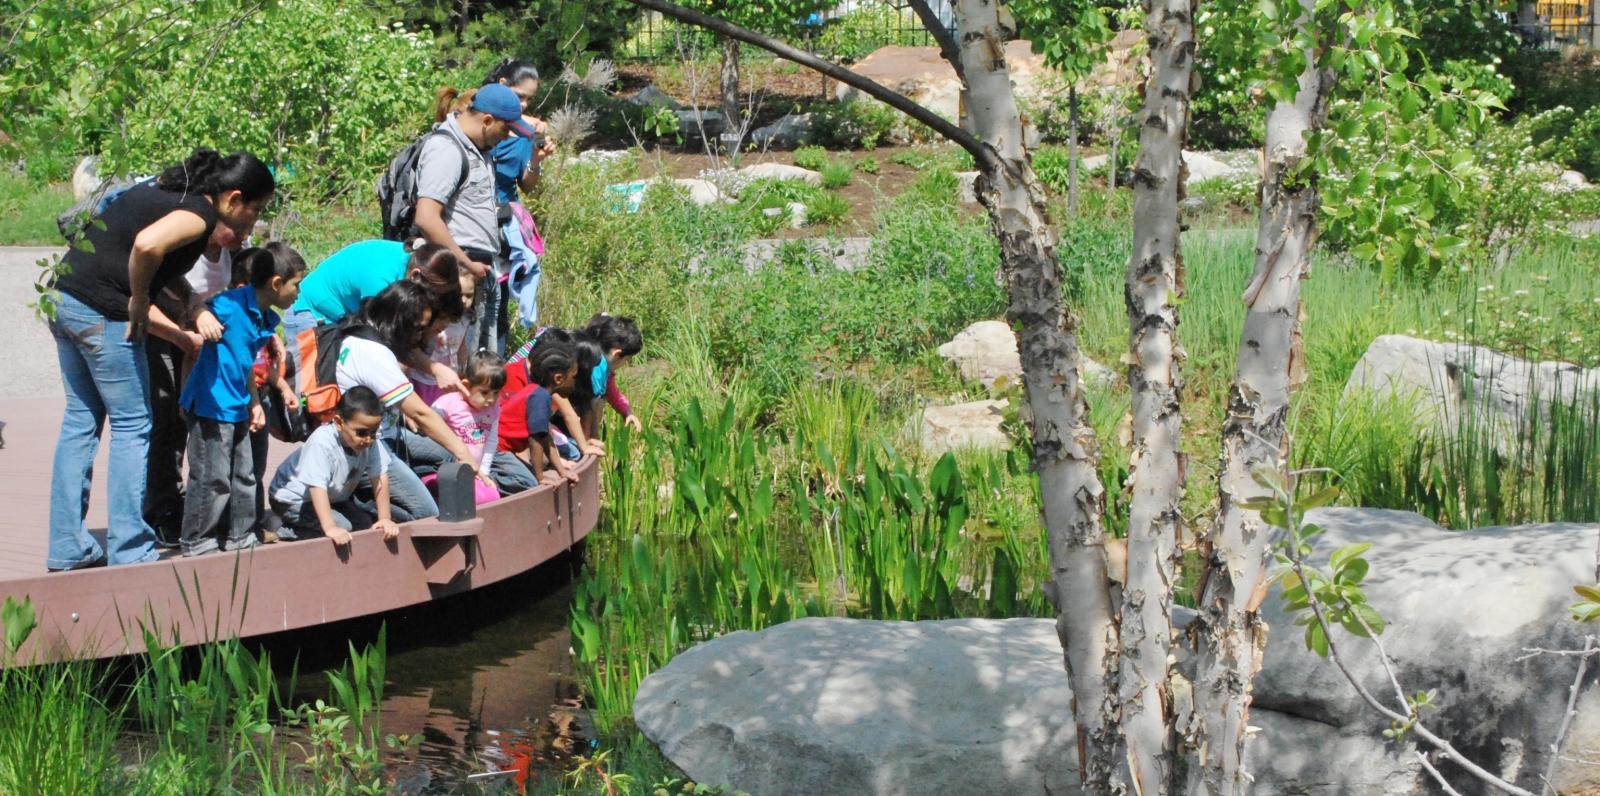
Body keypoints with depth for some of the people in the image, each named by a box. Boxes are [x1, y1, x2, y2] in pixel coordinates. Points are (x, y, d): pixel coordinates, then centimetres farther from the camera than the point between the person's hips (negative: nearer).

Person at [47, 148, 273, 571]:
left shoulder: (172, 188, 16)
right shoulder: (201, 214, -12)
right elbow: (147, 244, -30)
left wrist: (195, 306, 7)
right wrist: (139, 301, -14)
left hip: (64, 297, 9)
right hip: (102, 312, -9)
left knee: (80, 420, 15)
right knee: (132, 426, 2)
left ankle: (67, 548, 20)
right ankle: (129, 551, 6)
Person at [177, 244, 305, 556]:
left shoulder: (266, 319, 10)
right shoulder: (230, 305, -18)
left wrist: (254, 402, 22)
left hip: (237, 409, 10)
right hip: (211, 405, -9)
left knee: (243, 476, 16)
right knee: (212, 478, -4)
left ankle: (242, 539, 28)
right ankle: (197, 544, 9)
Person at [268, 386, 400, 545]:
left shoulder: (370, 442, -19)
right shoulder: (322, 444, -36)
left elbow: (380, 477, -15)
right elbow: (317, 486, -41)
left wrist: (385, 518, -19)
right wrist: (330, 527, -49)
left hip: (335, 497, 8)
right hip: (294, 500, -8)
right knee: (342, 526, -26)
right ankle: (290, 530, -8)